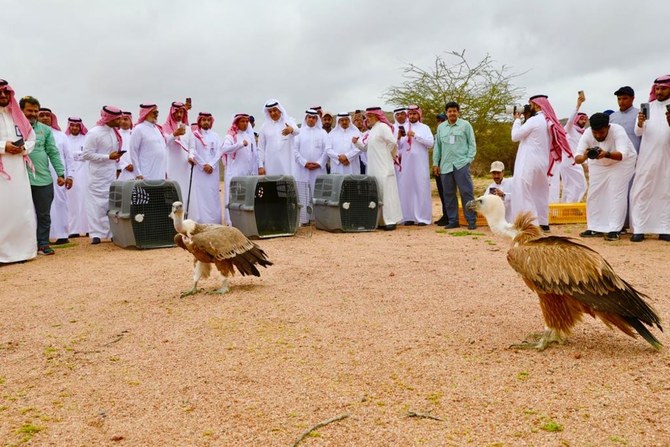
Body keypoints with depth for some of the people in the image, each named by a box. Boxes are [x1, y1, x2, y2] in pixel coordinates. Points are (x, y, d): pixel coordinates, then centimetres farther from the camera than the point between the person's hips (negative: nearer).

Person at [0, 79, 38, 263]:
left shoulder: (17, 115, 17)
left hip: (18, 169, 5)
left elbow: (31, 138, 18)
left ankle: (21, 249, 11)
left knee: (22, 209, 4)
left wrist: (23, 148, -2)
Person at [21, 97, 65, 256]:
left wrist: (60, 173, 2)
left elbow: (54, 153, 8)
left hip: (44, 179, 2)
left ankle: (43, 244, 14)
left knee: (44, 214, 6)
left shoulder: (45, 130, 10)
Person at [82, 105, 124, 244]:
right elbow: (87, 154, -15)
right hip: (98, 176, -7)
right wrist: (108, 157, -18)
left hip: (111, 174, 7)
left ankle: (111, 232, 15)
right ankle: (96, 234, 1)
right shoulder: (94, 133, -14)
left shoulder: (114, 131, 9)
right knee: (98, 203, -4)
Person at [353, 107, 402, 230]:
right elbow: (366, 147, 22)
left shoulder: (383, 127, -8)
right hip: (373, 168, 9)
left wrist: (388, 154, -1)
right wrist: (357, 142, 6)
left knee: (386, 191, -8)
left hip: (383, 167, -9)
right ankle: (380, 220, 13)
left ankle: (391, 220, -5)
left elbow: (392, 143, -15)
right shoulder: (371, 130, 19)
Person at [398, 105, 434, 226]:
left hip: (420, 163, -3)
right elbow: (398, 146, 15)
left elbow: (431, 143, -10)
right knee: (406, 188, 1)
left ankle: (423, 217, -2)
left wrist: (415, 135, -14)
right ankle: (409, 216, 7)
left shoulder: (424, 127, 4)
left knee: (421, 188, -4)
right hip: (406, 163, 3)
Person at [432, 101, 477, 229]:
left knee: (466, 192, -5)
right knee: (448, 194, 6)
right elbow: (437, 146, 15)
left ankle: (471, 220, 0)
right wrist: (435, 163, 9)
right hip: (445, 165, 4)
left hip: (461, 164, -4)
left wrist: (469, 159, -7)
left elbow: (472, 144, 3)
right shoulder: (441, 127, 14)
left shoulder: (465, 125, 4)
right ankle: (452, 220, 15)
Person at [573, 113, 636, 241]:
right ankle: (595, 228, 12)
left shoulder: (618, 131, -33)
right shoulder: (587, 134, -24)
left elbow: (623, 154, -45)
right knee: (594, 194, 2)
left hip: (622, 162, -4)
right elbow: (577, 158, -32)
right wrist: (584, 157, -56)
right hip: (598, 164, 4)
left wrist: (607, 154, -64)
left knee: (616, 194, -12)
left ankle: (614, 230, -9)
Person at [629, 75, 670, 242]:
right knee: (641, 192, -4)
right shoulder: (648, 106, 8)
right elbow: (638, 132, 3)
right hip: (647, 157, 1)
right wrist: (640, 123, -19)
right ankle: (639, 229, -3)